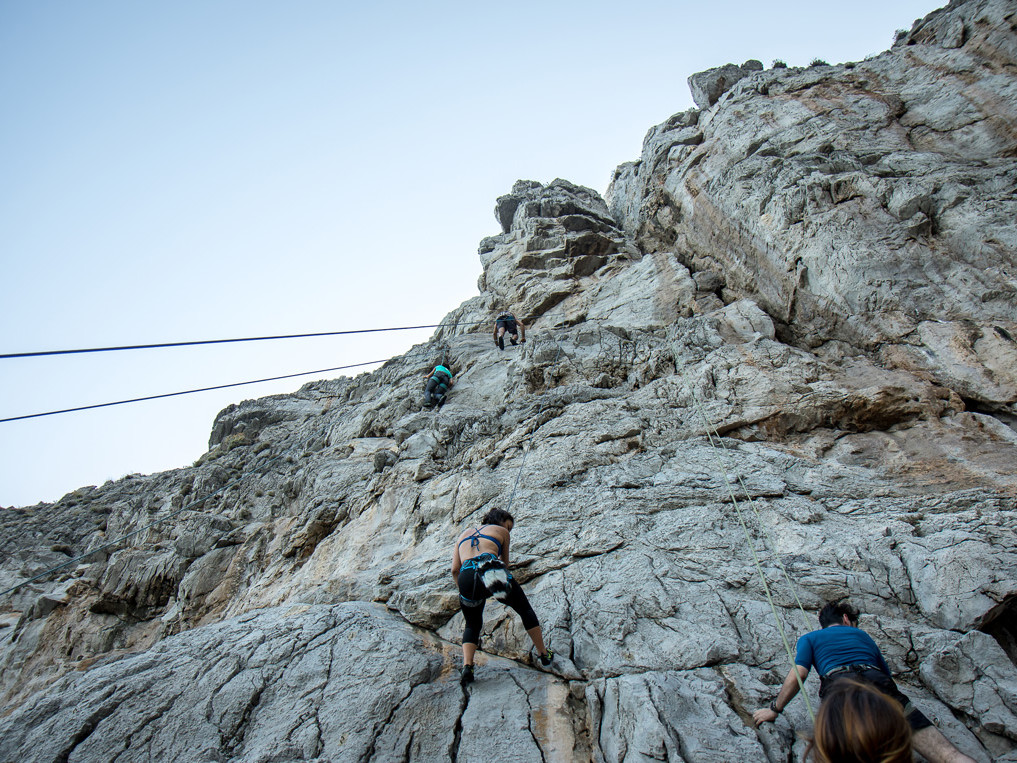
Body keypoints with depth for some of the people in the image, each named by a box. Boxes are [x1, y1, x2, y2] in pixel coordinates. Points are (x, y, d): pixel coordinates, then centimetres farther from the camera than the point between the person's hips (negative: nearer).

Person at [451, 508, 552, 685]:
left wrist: (465, 591, 30)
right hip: (492, 569, -3)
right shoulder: (500, 531, 24)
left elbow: (455, 569, 22)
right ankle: (544, 654, 32)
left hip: (466, 577, 3)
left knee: (472, 625, 27)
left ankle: (467, 666, 5)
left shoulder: (465, 533, 32)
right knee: (525, 610, 23)